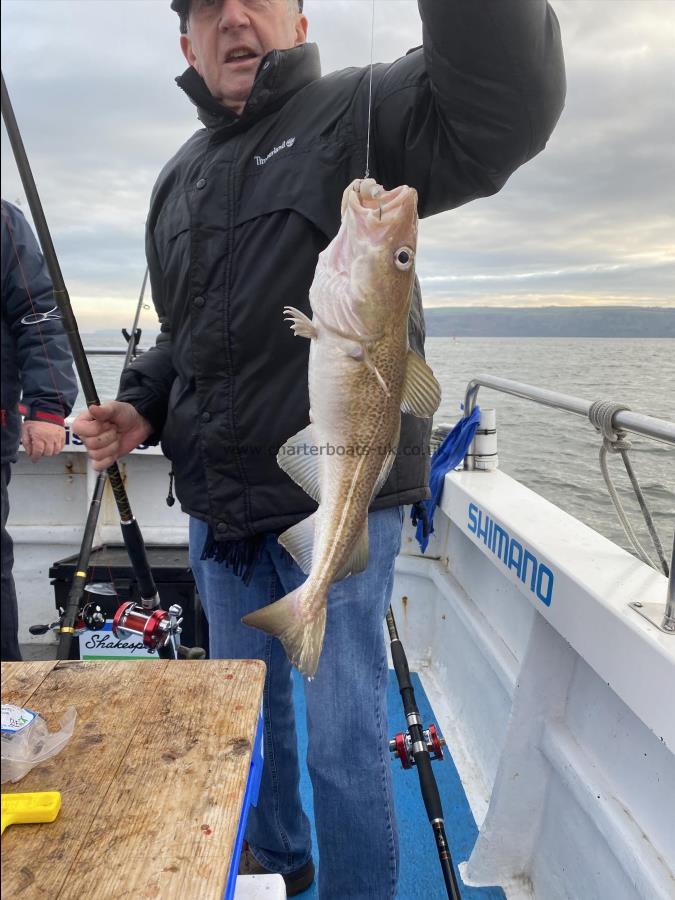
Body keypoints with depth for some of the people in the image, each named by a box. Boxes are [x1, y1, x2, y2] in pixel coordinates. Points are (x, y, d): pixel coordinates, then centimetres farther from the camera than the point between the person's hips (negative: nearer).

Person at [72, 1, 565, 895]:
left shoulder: (360, 113, -3)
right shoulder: (179, 180, 17)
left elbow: (506, 108, -23)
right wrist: (141, 406, 6)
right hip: (220, 505, 7)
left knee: (342, 735, 6)